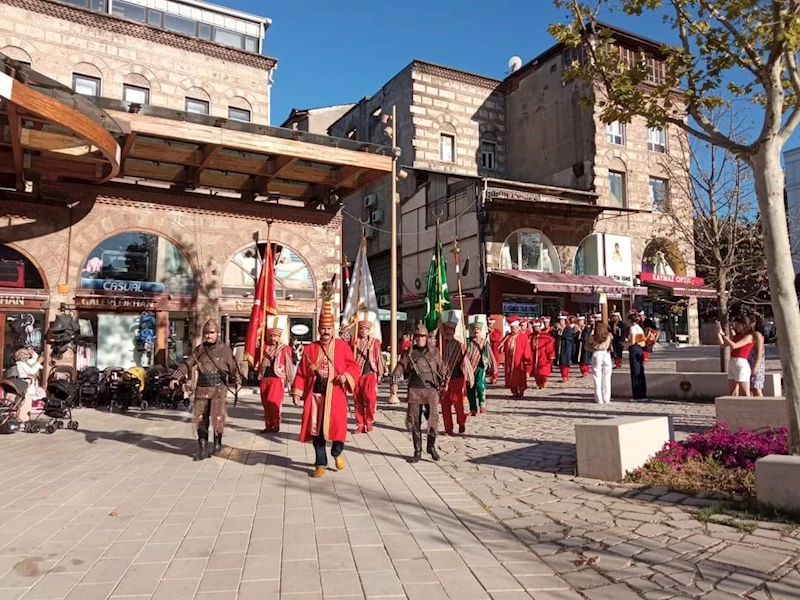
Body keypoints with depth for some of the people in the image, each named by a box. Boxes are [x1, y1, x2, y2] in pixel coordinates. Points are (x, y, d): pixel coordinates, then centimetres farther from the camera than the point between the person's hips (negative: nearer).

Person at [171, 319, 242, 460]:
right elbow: (187, 364, 9)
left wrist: (237, 382, -4)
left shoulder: (225, 349, 1)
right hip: (202, 389, 3)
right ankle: (203, 450, 15)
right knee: (201, 420, 5)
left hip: (219, 389, -3)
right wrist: (176, 378, -1)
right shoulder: (199, 349, 9)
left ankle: (217, 443, 18)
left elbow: (233, 367, 4)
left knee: (218, 417, -7)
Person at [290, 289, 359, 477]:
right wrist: (297, 392, 0)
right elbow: (302, 372, 6)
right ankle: (321, 464, 18)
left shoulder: (342, 346, 2)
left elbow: (353, 366, 3)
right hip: (315, 394, 2)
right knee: (316, 428, 4)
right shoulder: (310, 348, 6)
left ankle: (337, 452, 26)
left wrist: (346, 376, -17)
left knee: (337, 425, -6)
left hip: (335, 394, -2)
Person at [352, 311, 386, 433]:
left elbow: (379, 358, 8)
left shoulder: (375, 342, 5)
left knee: (370, 397, -19)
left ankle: (369, 421, 0)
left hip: (370, 374, -2)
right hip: (357, 374, 2)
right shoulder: (355, 341, 7)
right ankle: (360, 424, 17)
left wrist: (380, 373, 6)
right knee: (358, 400, 5)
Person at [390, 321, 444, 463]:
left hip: (431, 390, 0)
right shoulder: (409, 354, 7)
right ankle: (417, 452, 16)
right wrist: (394, 382, -14)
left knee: (433, 420, -4)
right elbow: (400, 368, 0)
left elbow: (442, 370, 10)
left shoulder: (434, 353, 8)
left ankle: (431, 446, 21)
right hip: (414, 391, 1)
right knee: (414, 422, 3)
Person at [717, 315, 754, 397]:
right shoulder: (737, 335, 17)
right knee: (733, 394, 9)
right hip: (731, 363, 8)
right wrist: (718, 332, 6)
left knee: (745, 395, -7)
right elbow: (723, 344, 17)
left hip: (742, 365, -8)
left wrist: (723, 333, -14)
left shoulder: (749, 336, -5)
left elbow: (734, 346, -17)